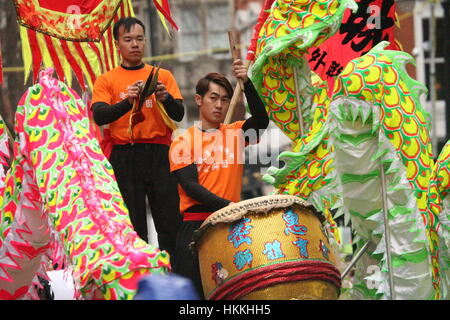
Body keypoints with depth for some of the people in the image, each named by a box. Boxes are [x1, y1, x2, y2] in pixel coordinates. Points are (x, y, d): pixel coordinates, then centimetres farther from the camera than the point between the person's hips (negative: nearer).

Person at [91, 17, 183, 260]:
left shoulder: (163, 76, 15)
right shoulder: (106, 80, 11)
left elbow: (179, 114, 6)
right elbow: (99, 116, -5)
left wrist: (165, 98, -15)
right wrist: (128, 101, -21)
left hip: (159, 155, 1)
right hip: (124, 158, -1)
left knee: (171, 224, -7)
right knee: (132, 226, -4)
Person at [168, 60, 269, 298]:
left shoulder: (236, 133, 11)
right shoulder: (183, 142, 2)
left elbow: (261, 121, -9)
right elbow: (190, 187, -8)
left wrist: (246, 83, -22)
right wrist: (226, 205, -21)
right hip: (195, 224, -2)